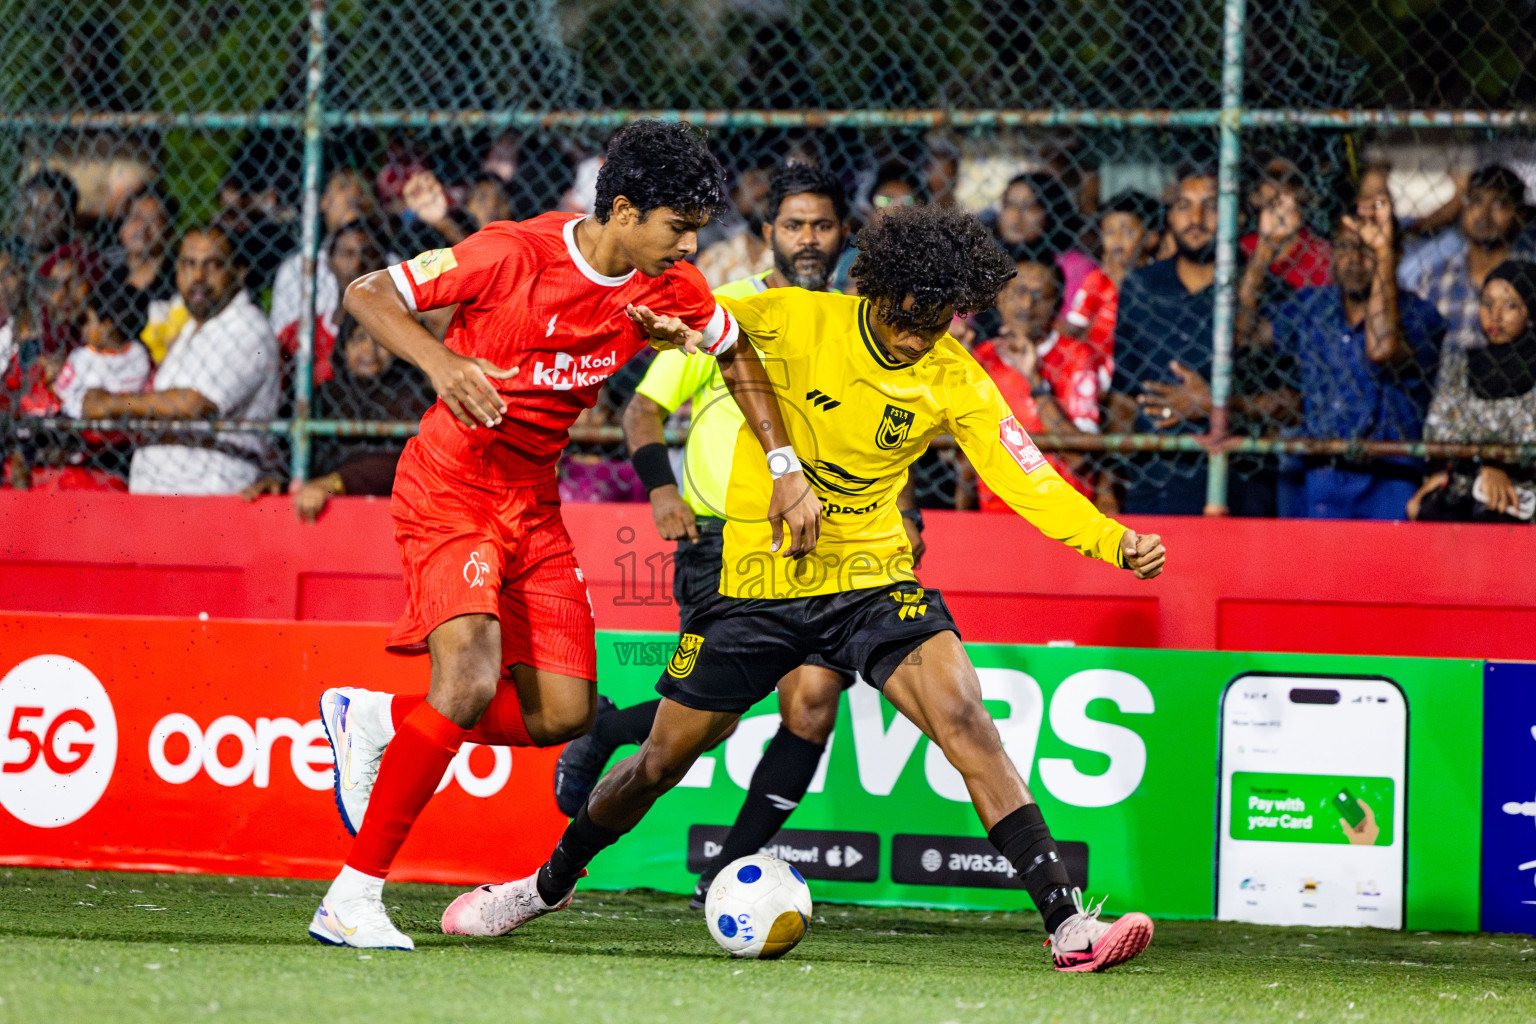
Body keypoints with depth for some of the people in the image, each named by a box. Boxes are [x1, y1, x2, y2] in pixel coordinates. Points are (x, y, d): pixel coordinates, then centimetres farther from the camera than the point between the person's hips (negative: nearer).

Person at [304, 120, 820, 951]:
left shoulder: (667, 289, -2)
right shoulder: (513, 255, -20)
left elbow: (736, 355, 17)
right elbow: (366, 294, -17)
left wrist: (785, 467, 9)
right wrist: (442, 362, -35)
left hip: (533, 502, 7)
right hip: (449, 490, -7)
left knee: (562, 715, -1)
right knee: (471, 682, -25)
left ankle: (372, 721, 22)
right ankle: (352, 898, -18)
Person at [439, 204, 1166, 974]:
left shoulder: (955, 382, -7)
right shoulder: (793, 320, -12)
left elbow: (1030, 483, -8)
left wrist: (1115, 542, -22)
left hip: (870, 580, 0)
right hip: (758, 582, 0)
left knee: (965, 720, -21)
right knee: (666, 755, 10)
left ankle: (1065, 921, -21)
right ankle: (551, 882, 37)